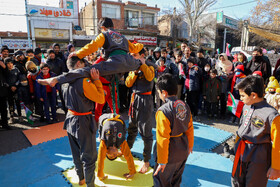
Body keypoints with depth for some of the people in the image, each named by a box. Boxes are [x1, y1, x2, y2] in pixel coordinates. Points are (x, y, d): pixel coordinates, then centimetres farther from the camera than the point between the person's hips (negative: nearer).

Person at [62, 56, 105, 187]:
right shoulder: (83, 81, -25)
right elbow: (101, 99, -18)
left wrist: (93, 81, 4)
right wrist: (96, 80, -18)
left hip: (70, 120, 9)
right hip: (83, 123, -8)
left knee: (76, 153, 25)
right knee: (89, 156, 10)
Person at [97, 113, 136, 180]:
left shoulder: (122, 143, -29)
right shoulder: (103, 143, -31)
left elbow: (129, 156, -22)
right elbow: (100, 160, -25)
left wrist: (132, 172, -17)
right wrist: (100, 176, -19)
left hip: (119, 120, 1)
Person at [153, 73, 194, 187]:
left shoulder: (163, 111, -26)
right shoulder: (185, 106, -4)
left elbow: (163, 139, -23)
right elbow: (190, 128, 6)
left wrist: (162, 161, -14)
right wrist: (190, 145, 21)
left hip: (170, 155, -7)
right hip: (183, 152, 7)